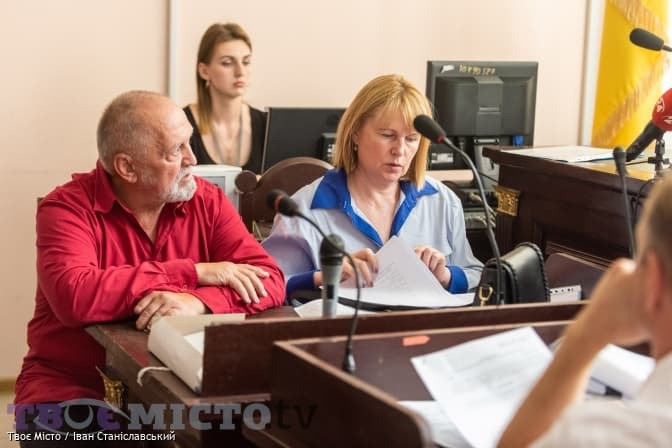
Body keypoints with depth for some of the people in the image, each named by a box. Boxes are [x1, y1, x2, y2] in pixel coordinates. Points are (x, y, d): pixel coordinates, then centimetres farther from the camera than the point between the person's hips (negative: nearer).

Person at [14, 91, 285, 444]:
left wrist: (198, 302, -28)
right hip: (73, 386, -3)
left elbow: (269, 280, -7)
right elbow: (74, 297, -28)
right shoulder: (68, 208, -10)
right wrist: (194, 272, -22)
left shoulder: (206, 200, 0)